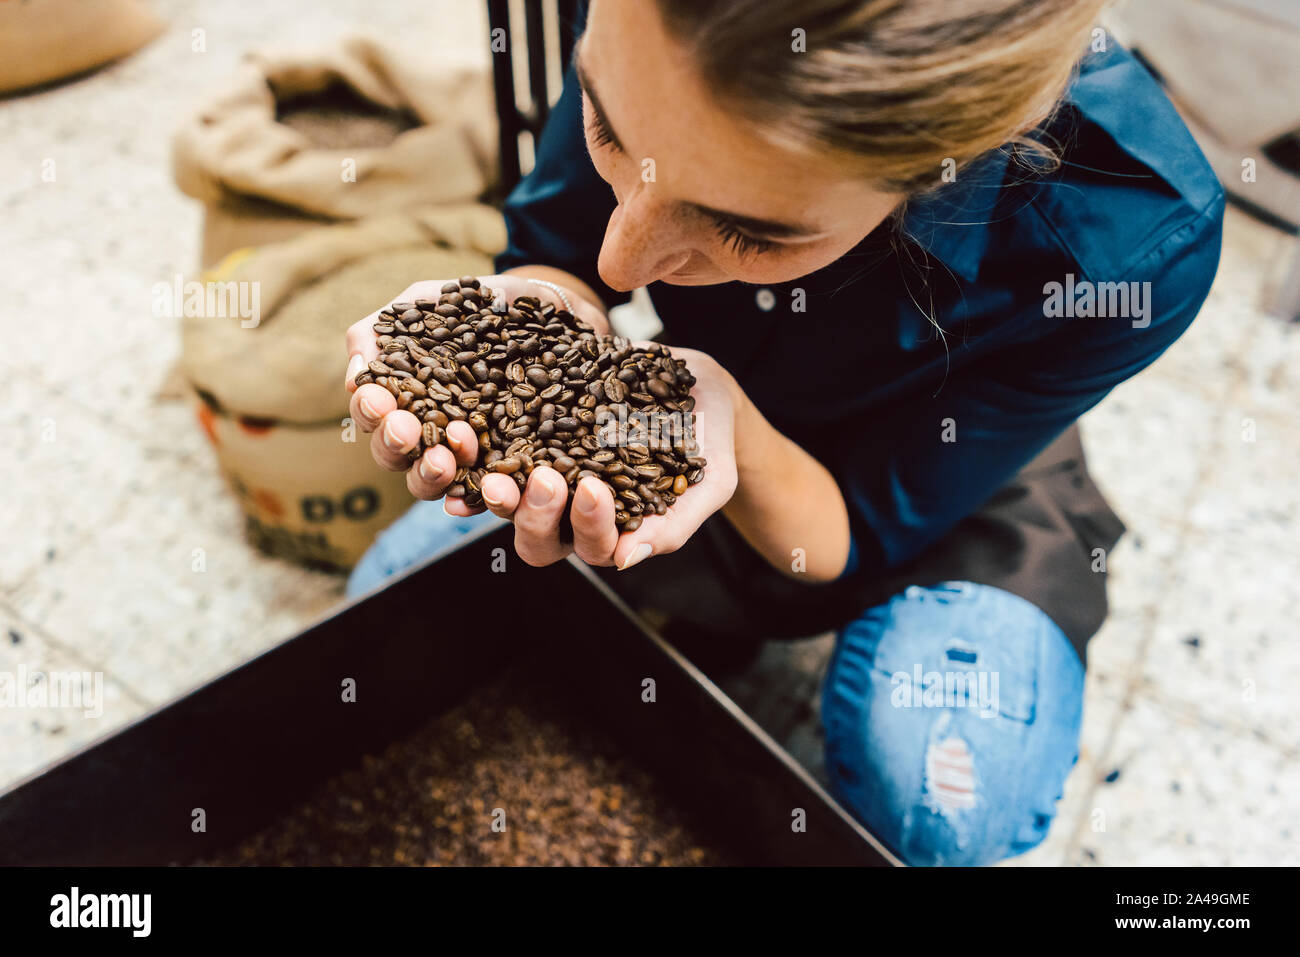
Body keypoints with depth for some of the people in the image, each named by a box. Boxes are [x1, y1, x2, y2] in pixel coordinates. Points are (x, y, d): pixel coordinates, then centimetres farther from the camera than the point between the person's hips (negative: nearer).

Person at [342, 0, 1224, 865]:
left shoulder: (1133, 238, -36)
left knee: (944, 802, -32)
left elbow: (861, 528, -24)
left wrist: (729, 426, -45)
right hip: (703, 429, 4)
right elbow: (553, 251, -11)